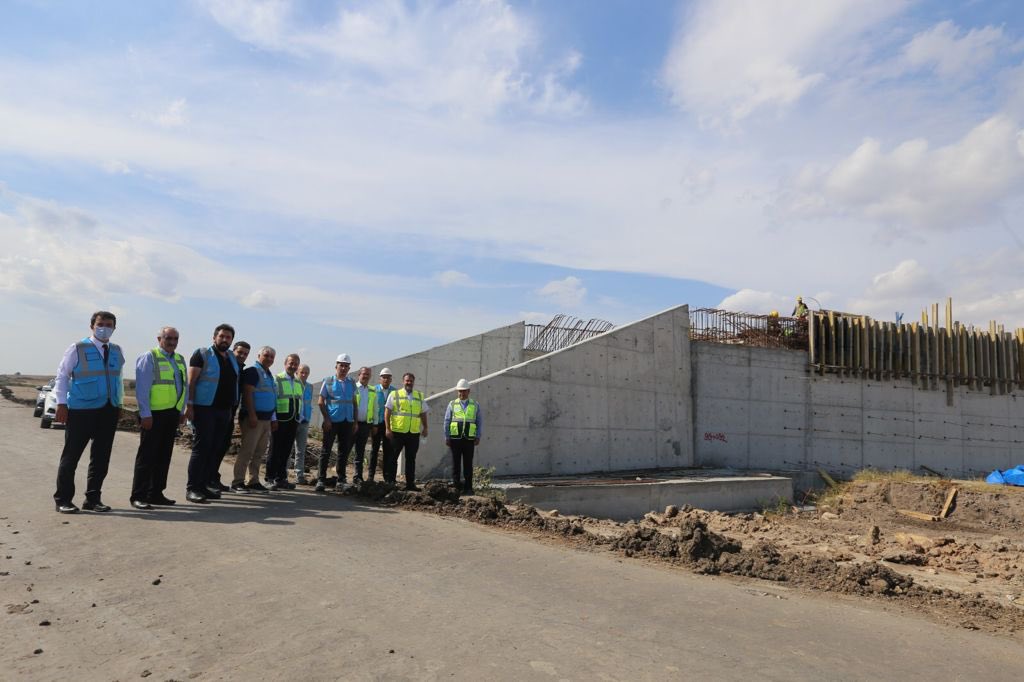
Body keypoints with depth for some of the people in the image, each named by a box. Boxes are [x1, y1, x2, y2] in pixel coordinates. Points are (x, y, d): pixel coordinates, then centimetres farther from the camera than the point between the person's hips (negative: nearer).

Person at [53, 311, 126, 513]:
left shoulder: (117, 351, 11)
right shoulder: (77, 349, -3)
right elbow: (62, 376, -1)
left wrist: (119, 404, 14)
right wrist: (62, 404, -6)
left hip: (109, 411, 5)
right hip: (81, 410, -5)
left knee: (101, 457, 8)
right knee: (71, 455, 3)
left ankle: (93, 499, 19)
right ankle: (63, 500, 14)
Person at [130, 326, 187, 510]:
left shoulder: (179, 360, 16)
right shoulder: (149, 358, -6)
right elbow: (142, 388, -11)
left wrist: (182, 411, 15)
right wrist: (145, 414, -15)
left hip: (172, 414, 7)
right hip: (154, 414, -7)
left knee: (164, 455, 11)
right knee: (147, 456, -4)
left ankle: (156, 493, 20)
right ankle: (138, 496, 2)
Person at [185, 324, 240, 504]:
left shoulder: (232, 358, 16)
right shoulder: (202, 354, -4)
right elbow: (191, 381, -8)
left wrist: (233, 408, 15)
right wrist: (189, 405, -16)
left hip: (225, 410, 7)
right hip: (205, 409, -6)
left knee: (214, 450, 9)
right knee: (201, 447, -7)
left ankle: (203, 485, 16)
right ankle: (192, 489, -3)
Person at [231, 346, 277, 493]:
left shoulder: (269, 375, 20)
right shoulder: (253, 371, -7)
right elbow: (247, 393, -15)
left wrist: (273, 419, 21)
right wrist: (252, 415, -21)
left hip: (266, 418, 9)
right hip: (253, 417, -9)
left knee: (259, 452, 10)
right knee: (247, 450, -8)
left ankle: (253, 481, 16)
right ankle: (237, 482, -2)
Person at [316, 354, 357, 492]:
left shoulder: (351, 383, 10)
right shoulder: (328, 381, 1)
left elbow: (354, 403, 13)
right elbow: (321, 402, -1)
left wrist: (355, 422, 7)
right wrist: (326, 419, -9)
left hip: (347, 422, 3)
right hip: (332, 421, -3)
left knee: (344, 452, 6)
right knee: (326, 451, -1)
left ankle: (340, 480, 14)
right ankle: (321, 480, 5)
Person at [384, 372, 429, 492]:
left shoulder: (419, 396, 15)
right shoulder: (394, 395, 4)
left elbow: (423, 413, 18)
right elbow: (387, 412, -1)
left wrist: (425, 428, 10)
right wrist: (388, 428, -9)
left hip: (414, 433, 3)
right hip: (397, 432, -3)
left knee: (411, 459, 6)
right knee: (392, 457, 3)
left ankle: (410, 483, 12)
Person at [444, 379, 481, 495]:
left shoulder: (475, 405, 8)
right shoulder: (452, 404, 7)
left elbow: (479, 422, 8)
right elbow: (447, 421, 7)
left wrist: (478, 437, 0)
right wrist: (447, 437, 0)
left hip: (469, 439, 0)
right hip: (455, 438, 0)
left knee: (468, 464, 3)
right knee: (456, 463, 3)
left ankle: (468, 488, 8)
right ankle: (456, 486, 10)